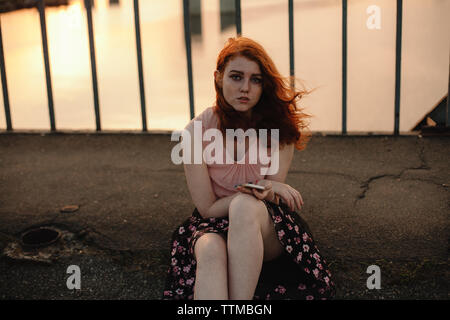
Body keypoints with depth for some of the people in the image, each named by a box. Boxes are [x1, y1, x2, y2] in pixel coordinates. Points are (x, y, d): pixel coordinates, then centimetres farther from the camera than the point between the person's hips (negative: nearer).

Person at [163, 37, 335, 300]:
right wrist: (260, 187, -18)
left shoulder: (279, 129, -6)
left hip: (267, 231, 1)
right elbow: (208, 208, -7)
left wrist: (265, 191, -26)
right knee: (211, 250, -37)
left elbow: (274, 196, -2)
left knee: (244, 206, -35)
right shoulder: (198, 131, -10)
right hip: (214, 226, 0)